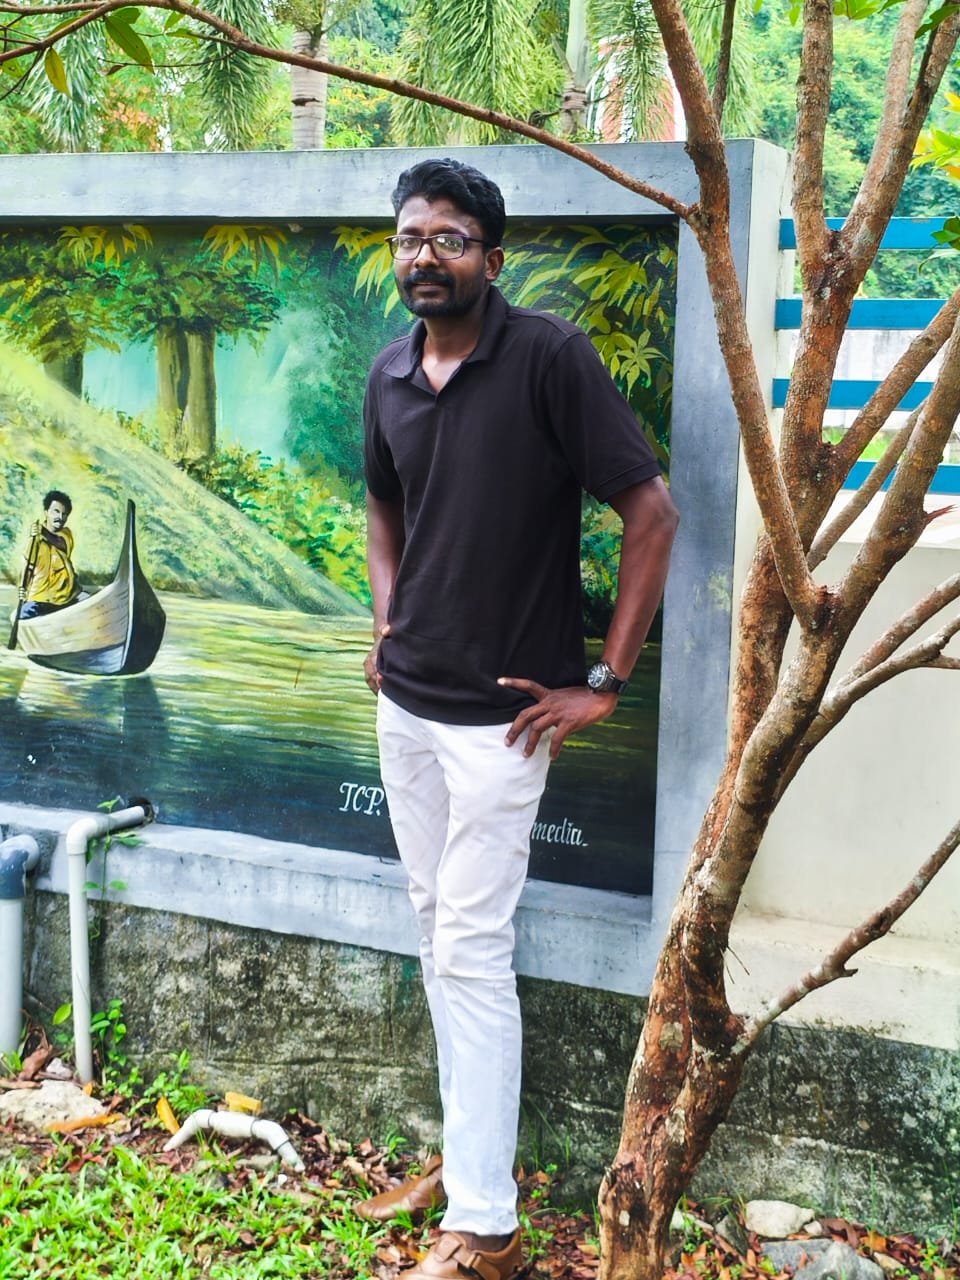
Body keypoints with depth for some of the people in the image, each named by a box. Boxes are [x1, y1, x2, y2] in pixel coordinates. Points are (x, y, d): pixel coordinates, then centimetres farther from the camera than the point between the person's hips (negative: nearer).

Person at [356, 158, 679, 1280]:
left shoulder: (550, 357, -14)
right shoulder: (389, 376, 6)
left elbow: (651, 513, -15)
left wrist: (604, 682, -15)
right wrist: (387, 621, 11)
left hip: (499, 713, -7)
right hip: (404, 704, 7)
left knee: (470, 953, -4)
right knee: (438, 930, 15)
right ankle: (465, 1152, 32)